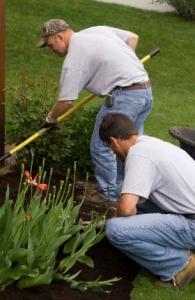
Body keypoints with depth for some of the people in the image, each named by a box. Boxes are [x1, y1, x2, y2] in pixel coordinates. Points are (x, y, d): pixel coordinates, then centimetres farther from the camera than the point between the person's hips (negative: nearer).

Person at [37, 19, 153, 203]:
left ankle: (109, 196, 11)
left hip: (124, 96, -9)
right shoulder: (99, 30, 15)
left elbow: (66, 101, -7)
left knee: (102, 147, 2)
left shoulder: (74, 58, -8)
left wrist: (50, 119, 11)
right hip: (146, 91, 9)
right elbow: (133, 37, 23)